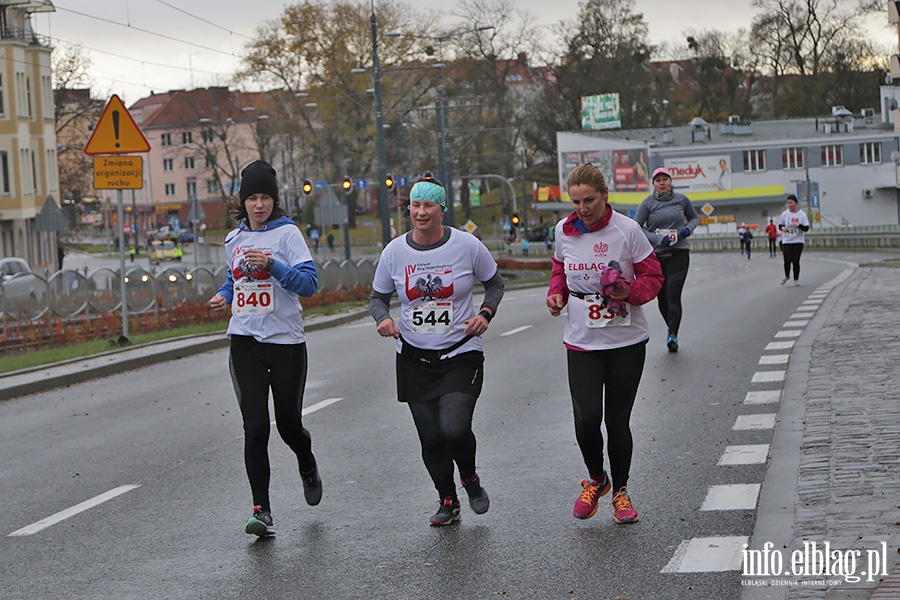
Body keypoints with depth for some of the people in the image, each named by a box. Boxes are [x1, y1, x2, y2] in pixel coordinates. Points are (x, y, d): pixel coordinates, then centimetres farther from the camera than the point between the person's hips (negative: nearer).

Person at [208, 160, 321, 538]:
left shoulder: (287, 233, -5)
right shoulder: (235, 239, 12)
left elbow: (309, 282, -13)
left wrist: (271, 265, -25)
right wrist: (224, 295, 10)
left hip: (286, 341, -3)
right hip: (245, 341, 3)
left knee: (288, 424, 7)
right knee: (255, 426, -8)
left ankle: (308, 467, 42)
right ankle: (262, 511, -5)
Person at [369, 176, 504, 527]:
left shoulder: (467, 246, -5)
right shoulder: (395, 251, 0)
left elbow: (494, 283, 10)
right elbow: (378, 296, 12)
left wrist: (485, 314, -8)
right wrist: (383, 318, -10)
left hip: (461, 355, -3)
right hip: (414, 357, 3)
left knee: (454, 429, -18)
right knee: (430, 438, 3)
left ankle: (470, 478, 15)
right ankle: (447, 501, 26)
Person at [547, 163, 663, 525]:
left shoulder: (626, 230, -9)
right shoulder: (564, 231, 0)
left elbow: (653, 277, -2)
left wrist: (629, 292, -22)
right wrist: (557, 293, -1)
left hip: (626, 341, -2)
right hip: (581, 341, 2)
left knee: (618, 420, 4)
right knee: (586, 417, -12)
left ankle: (620, 490, 26)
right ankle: (595, 479, 17)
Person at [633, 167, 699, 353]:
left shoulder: (681, 199, 4)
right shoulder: (648, 203, -2)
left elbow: (695, 218, 19)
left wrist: (688, 229, -3)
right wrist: (658, 239, -16)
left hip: (679, 252, -1)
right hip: (655, 254, 1)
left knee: (673, 294, -13)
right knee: (661, 296, 6)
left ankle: (673, 335, -15)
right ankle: (671, 329, 29)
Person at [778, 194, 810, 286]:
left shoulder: (802, 214, -3)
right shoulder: (784, 214, 1)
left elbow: (806, 228, -4)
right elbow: (780, 225, 11)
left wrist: (799, 225, -23)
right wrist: (782, 228, -12)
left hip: (798, 241, -1)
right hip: (786, 241, 1)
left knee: (796, 261, -5)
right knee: (787, 261, -6)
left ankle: (796, 279, 12)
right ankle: (787, 276, 22)